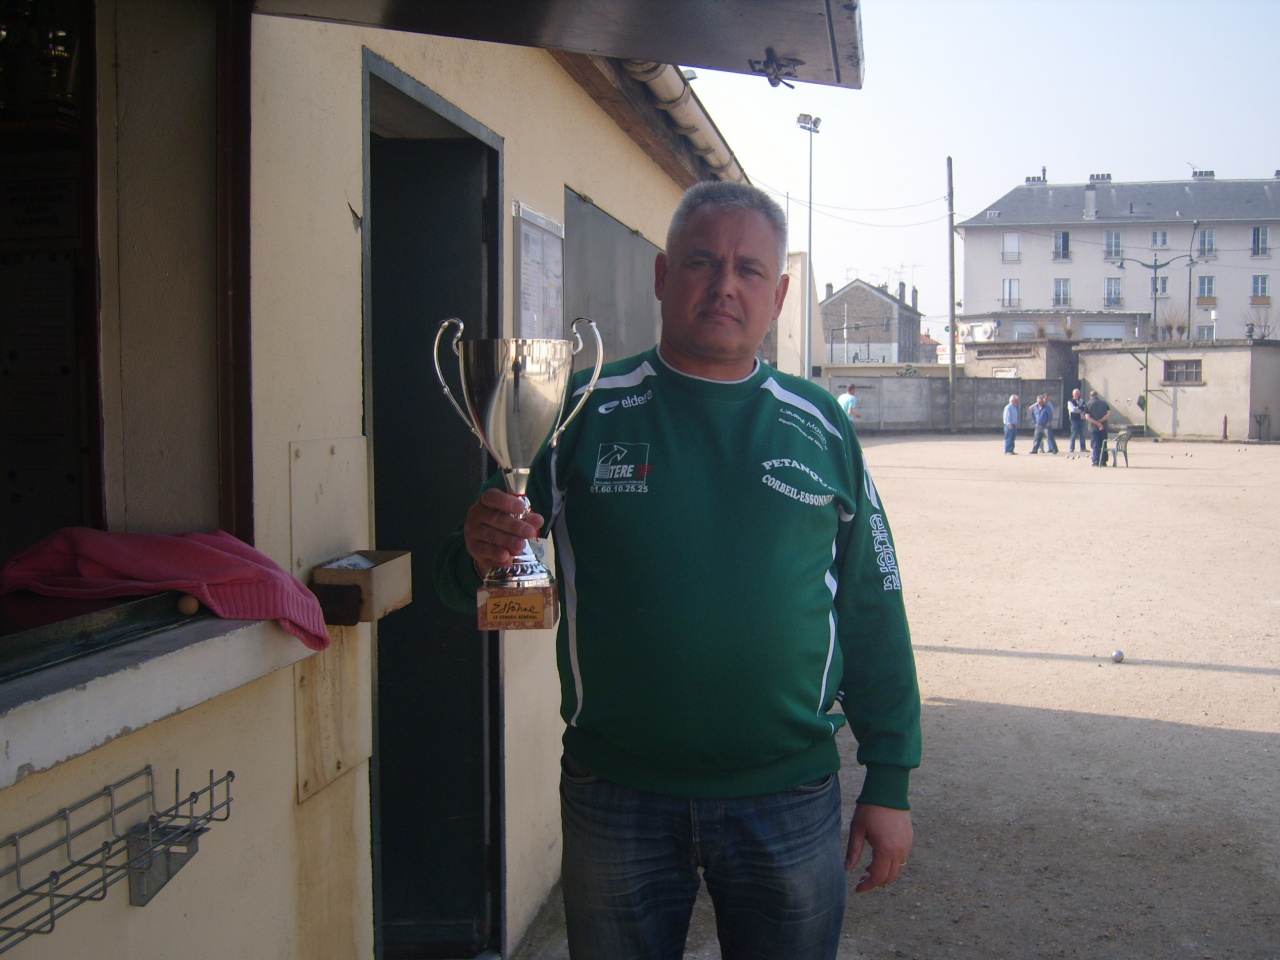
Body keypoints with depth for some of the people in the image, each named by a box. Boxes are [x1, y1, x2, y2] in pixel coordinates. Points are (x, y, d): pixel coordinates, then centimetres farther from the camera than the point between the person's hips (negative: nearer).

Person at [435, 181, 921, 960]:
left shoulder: (822, 428, 3)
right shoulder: (584, 414, -1)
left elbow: (873, 614, 6)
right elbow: (472, 581, 1)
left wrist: (890, 781, 4)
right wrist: (481, 555, -23)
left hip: (789, 799, 1)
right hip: (615, 795, -1)